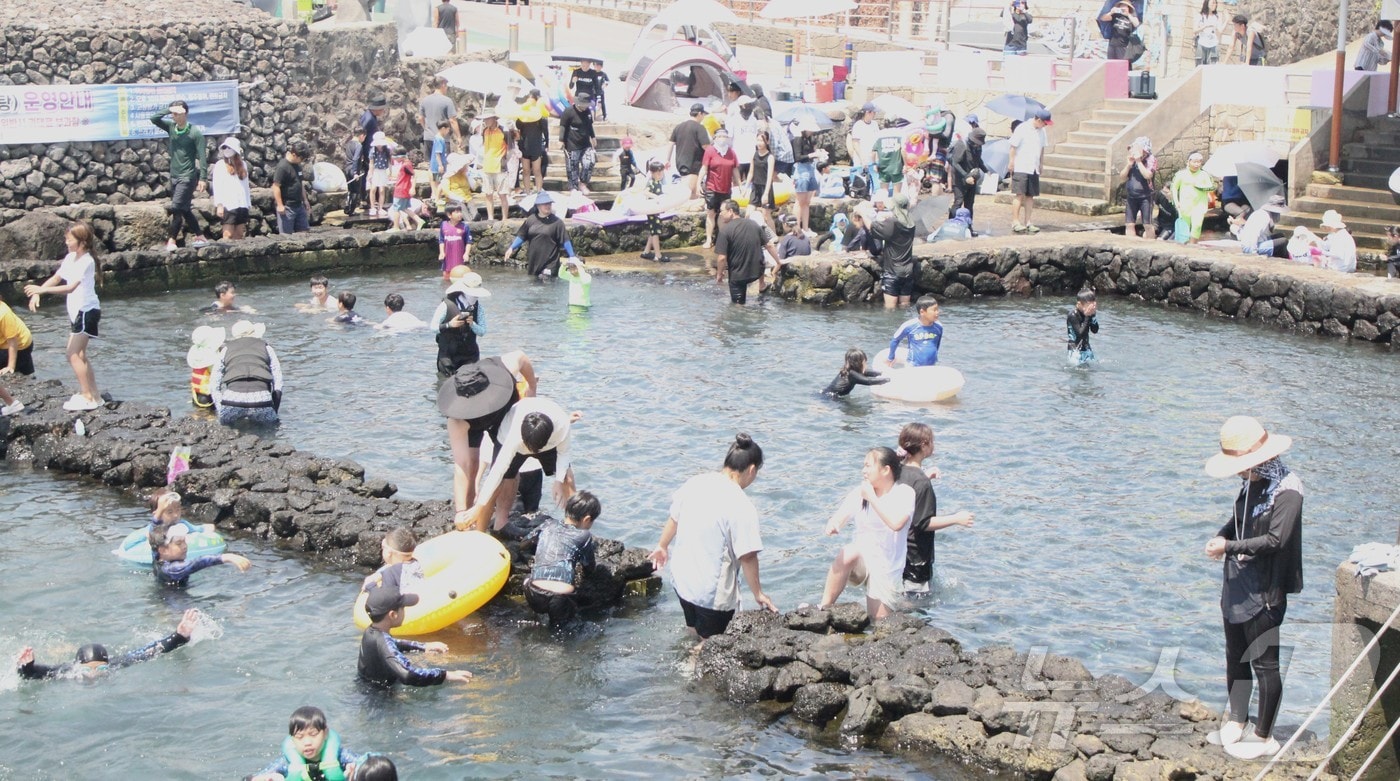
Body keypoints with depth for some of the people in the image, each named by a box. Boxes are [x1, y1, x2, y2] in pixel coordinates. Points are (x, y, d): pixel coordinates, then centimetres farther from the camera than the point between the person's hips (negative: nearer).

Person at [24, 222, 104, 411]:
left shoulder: (86, 261, -20)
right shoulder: (70, 258, 7)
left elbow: (70, 287, -28)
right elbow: (56, 278, 15)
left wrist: (42, 289, -28)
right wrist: (37, 294, 1)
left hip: (87, 311, -9)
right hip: (77, 311, 9)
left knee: (74, 355, -11)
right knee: (79, 355, 13)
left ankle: (87, 397, -6)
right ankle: (94, 396, 20)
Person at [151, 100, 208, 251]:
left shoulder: (195, 132, -11)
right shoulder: (171, 127, 5)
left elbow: (201, 157, -12)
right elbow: (153, 119, -4)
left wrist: (202, 178, -17)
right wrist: (169, 109, -15)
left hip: (188, 177, -7)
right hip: (174, 176, 7)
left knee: (176, 208, -14)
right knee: (185, 210, 12)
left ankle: (171, 241, -10)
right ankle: (200, 237, 23)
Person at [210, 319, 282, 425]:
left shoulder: (226, 349, 25)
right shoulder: (266, 348, 23)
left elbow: (214, 384, 20)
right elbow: (278, 383, 17)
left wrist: (221, 411, 22)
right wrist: (273, 412, 22)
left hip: (232, 399, 1)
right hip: (261, 398, -1)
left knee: (225, 422, 29)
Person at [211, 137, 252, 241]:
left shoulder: (243, 165, 15)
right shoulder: (220, 165, 1)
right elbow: (217, 186, -4)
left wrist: (248, 203, 14)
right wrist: (219, 204, -13)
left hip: (242, 205, 5)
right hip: (228, 205, -5)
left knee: (239, 235, 5)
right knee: (228, 235, -10)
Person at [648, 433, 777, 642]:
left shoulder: (695, 483, -4)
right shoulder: (742, 507, -23)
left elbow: (674, 518, 11)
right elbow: (747, 556, -21)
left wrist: (662, 546, 28)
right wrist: (758, 594, -8)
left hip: (681, 579, 7)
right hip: (713, 593, -7)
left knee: (693, 634, 29)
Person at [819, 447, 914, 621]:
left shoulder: (904, 493, -9)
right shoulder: (859, 494, 2)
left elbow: (896, 523, -26)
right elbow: (839, 518, -6)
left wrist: (872, 498, -21)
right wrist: (832, 523, -30)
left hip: (886, 569, -2)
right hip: (860, 562, 2)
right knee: (848, 553, -34)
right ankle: (825, 607, -27)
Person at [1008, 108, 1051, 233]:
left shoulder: (1041, 131, 10)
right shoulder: (1022, 129, -10)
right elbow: (1013, 147, -8)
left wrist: (1040, 164, 20)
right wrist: (1012, 163, -8)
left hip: (1034, 169, 6)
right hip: (1020, 168, -6)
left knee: (1030, 196, 6)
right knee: (1019, 195, -9)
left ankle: (1027, 222, 10)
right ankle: (1015, 222, -7)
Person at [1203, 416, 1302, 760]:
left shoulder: (1286, 490, -18)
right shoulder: (1252, 485, 7)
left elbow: (1275, 540, -24)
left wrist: (1230, 547, -20)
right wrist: (1220, 537, -1)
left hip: (1264, 593, -9)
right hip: (1237, 587, 9)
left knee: (1264, 664, 1)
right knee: (1236, 658, 19)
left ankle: (1264, 737, 12)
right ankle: (1237, 722, 33)